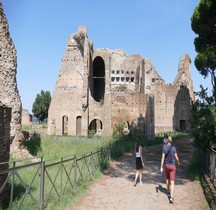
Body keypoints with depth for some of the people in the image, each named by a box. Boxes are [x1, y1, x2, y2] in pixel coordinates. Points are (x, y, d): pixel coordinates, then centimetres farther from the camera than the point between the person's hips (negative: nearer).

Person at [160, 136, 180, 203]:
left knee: (167, 179, 25)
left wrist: (161, 167, -5)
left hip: (166, 165, 2)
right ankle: (171, 197, -15)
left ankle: (168, 192, 40)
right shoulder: (174, 148, -12)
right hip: (172, 166, -2)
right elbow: (176, 158, -9)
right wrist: (178, 162, 15)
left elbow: (163, 158, -9)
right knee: (172, 182, -3)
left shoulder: (164, 147, -8)